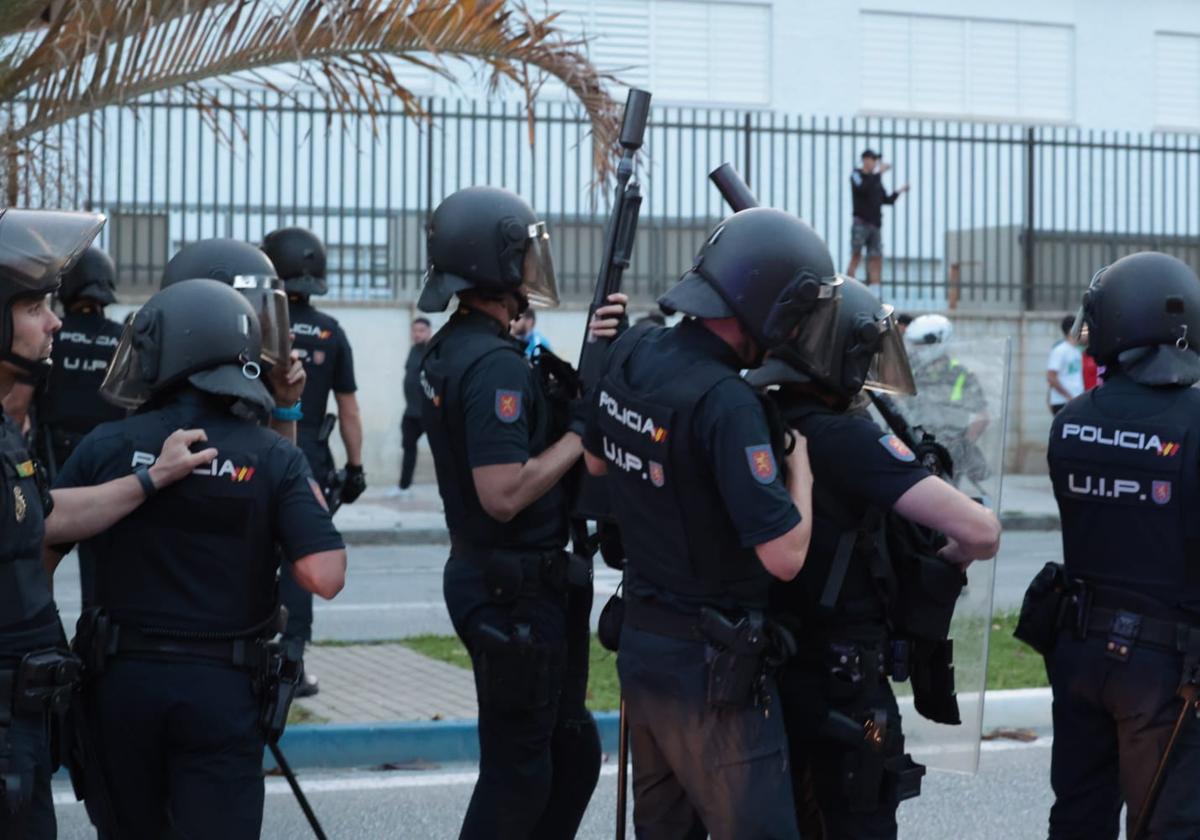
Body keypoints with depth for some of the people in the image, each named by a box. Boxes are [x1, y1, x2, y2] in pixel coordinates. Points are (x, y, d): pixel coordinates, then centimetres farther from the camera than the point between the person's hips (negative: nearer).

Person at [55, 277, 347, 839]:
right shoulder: (275, 459, -6)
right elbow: (324, 577, -14)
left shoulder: (105, 447, -4)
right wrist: (313, 507, 5)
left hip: (121, 679, 2)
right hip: (223, 686, -1)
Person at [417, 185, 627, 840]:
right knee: (519, 768, 1)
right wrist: (583, 430, -17)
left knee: (573, 749, 19)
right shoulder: (494, 364, -21)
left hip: (485, 575, 10)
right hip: (514, 591, -10)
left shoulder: (449, 350, 9)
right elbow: (504, 495, -27)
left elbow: (540, 416, 11)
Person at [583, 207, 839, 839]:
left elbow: (596, 461, 19)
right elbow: (784, 555, -24)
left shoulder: (628, 355, 0)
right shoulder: (726, 402, -25)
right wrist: (799, 456, -11)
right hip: (710, 667, -8)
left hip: (639, 642, 8)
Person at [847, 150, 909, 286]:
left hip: (874, 224, 6)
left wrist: (899, 192, 9)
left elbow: (886, 200, 22)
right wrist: (879, 173, -17)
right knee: (856, 256, -11)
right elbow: (863, 188, -20)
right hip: (861, 222, -6)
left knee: (876, 259, 1)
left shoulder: (876, 178, 19)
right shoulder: (856, 175, 1)